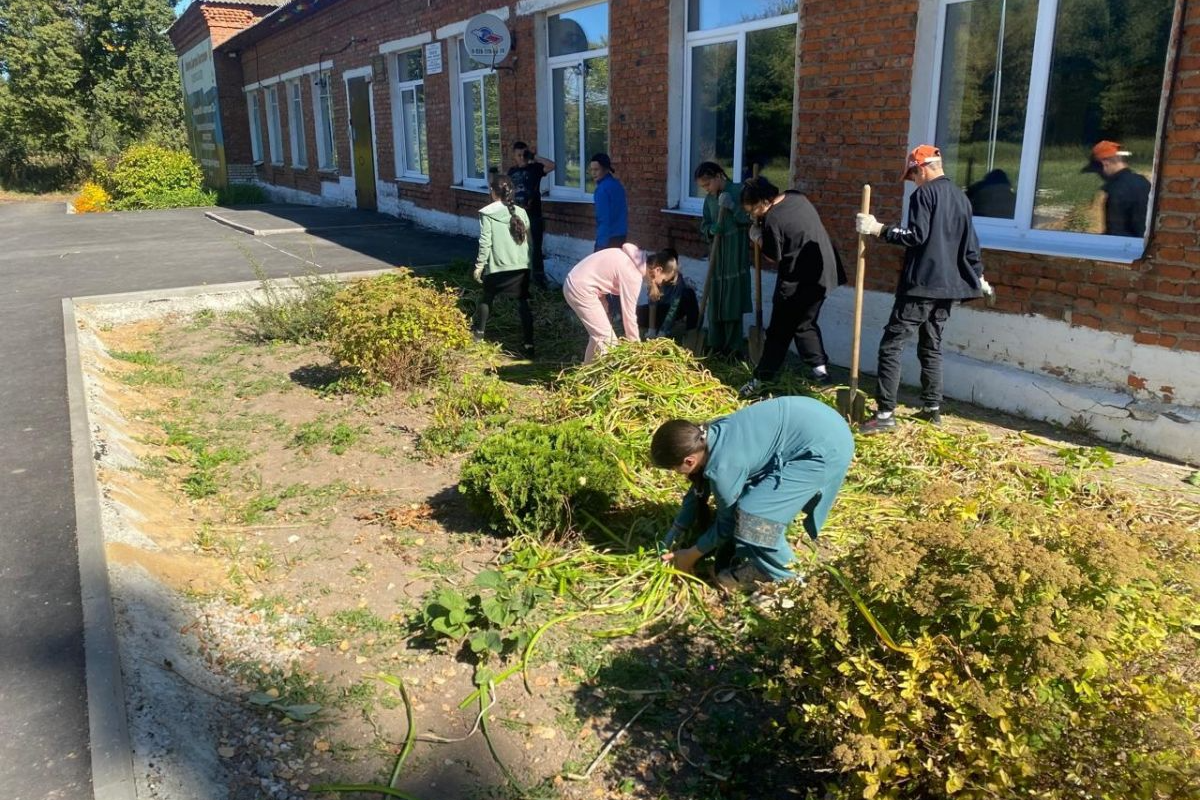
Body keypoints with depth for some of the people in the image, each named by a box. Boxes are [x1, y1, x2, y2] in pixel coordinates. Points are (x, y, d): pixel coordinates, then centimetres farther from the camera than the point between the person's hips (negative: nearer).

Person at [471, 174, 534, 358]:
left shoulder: (487, 214, -7)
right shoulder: (521, 212, 3)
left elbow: (485, 243, -9)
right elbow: (527, 239, 8)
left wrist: (479, 265, 0)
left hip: (497, 267, -2)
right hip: (521, 266, 2)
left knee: (487, 298, 21)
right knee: (523, 303, 1)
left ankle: (479, 331, 40)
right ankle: (528, 343, -4)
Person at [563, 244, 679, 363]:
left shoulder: (639, 259, 2)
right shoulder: (633, 275, -23)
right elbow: (629, 315, -18)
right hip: (580, 289, -10)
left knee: (599, 335, 15)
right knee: (605, 338, -6)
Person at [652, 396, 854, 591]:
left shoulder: (723, 468, -22)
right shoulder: (709, 435, 3)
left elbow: (727, 523, -5)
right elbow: (699, 489, 19)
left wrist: (691, 555, 9)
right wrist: (674, 534, 25)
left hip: (825, 447, -10)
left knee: (753, 513, -10)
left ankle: (773, 572, 14)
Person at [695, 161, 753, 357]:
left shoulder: (739, 191, -8)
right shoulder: (709, 198, 9)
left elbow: (749, 219, -12)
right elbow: (704, 225, 12)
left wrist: (732, 207, -23)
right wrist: (711, 230, -10)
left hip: (735, 255, -6)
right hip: (716, 254, 6)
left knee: (733, 300, -2)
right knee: (714, 299, 8)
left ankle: (733, 347, 7)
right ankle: (715, 344, 18)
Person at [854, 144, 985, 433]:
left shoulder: (924, 194, -8)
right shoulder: (961, 197, 16)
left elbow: (917, 235, -19)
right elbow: (970, 244, 19)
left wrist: (879, 229, -15)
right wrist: (978, 275, 29)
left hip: (921, 283, -8)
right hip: (947, 285, 9)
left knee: (891, 345, -8)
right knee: (931, 347, 17)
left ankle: (885, 413, -13)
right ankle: (932, 408, 19)